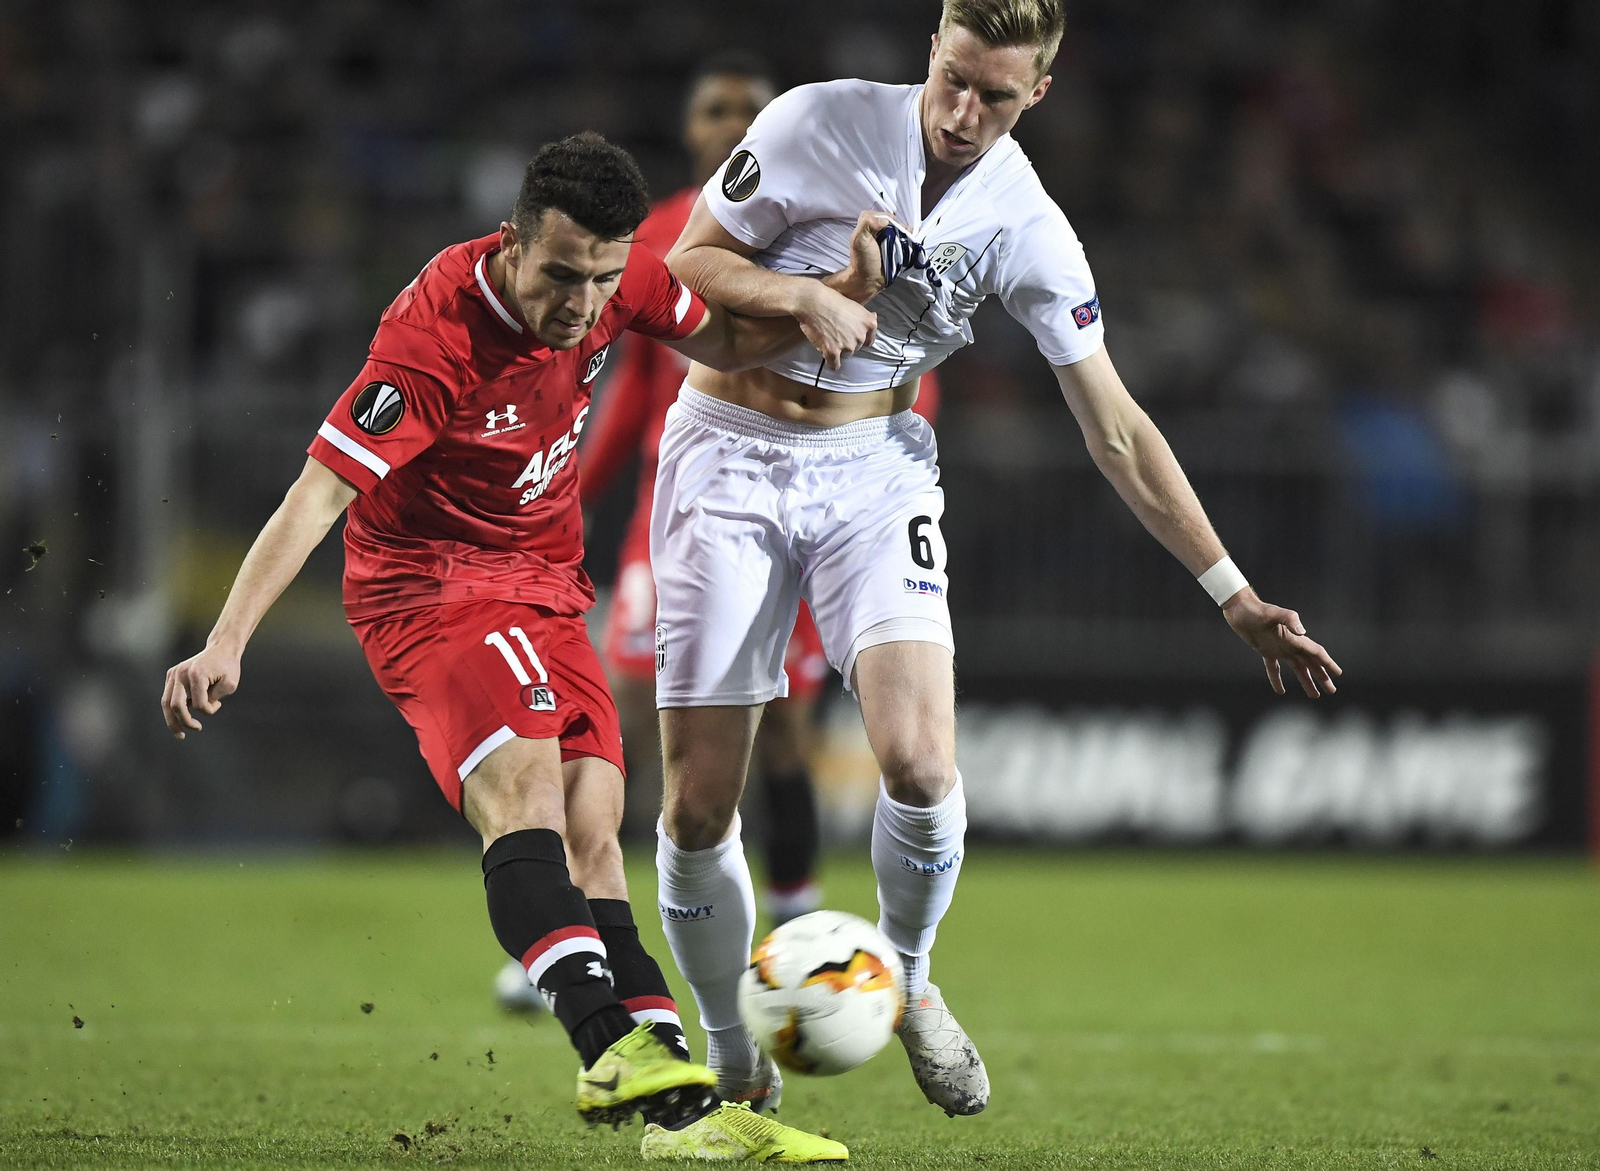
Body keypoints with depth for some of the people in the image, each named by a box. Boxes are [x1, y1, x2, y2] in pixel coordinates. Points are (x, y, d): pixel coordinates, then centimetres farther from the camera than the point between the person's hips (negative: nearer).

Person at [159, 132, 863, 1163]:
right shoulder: (436, 334, -27)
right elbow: (317, 495, -26)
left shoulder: (622, 282, -8)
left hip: (547, 590, 7)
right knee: (525, 780, -29)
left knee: (591, 830, -2)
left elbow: (724, 342, 13)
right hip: (427, 584, -7)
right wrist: (227, 643, -33)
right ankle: (614, 1042, -44)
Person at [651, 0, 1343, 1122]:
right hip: (729, 452, -1)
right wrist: (803, 295, -22)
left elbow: (1117, 431, -1)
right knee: (699, 803, -5)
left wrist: (1236, 595, -4)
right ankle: (727, 1048, 18)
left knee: (920, 763, -20)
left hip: (874, 469, 1)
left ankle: (908, 980, 9)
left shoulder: (1029, 230, -7)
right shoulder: (819, 123, -12)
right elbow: (689, 259, -1)